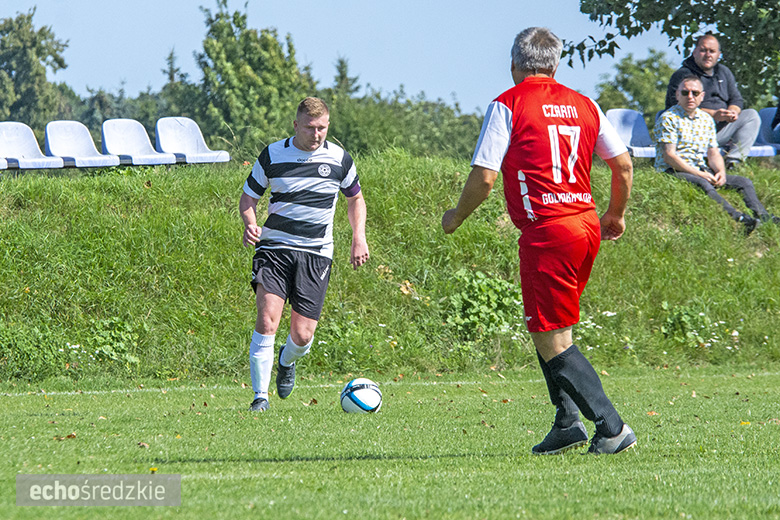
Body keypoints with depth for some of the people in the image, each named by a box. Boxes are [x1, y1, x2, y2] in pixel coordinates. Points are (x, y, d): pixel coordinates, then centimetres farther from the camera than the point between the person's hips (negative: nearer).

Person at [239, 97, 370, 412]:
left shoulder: (339, 159, 3)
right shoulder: (272, 155, -1)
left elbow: (355, 199, 20)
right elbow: (248, 198, 9)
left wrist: (359, 238, 7)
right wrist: (250, 224, -13)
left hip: (316, 253, 1)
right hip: (274, 247, -1)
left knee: (302, 335, -4)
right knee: (267, 318, -21)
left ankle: (287, 363, 34)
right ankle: (260, 395, -13)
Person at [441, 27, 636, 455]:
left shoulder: (508, 105, -5)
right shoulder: (583, 105, 11)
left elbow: (483, 178, -8)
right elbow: (623, 165, 13)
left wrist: (456, 218, 9)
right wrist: (617, 214, 30)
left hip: (546, 232, -7)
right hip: (586, 223, 7)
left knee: (552, 340, -2)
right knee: (547, 330, 21)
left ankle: (612, 427, -7)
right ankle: (567, 421, 15)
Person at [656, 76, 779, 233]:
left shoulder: (706, 119, 17)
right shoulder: (668, 119, -4)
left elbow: (713, 153, 16)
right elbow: (669, 156, -12)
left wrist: (721, 172, -8)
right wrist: (699, 174, -19)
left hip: (703, 172, 8)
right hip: (674, 172, -8)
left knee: (744, 182, -8)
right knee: (703, 185, -37)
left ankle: (763, 217, -29)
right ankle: (737, 218, -56)